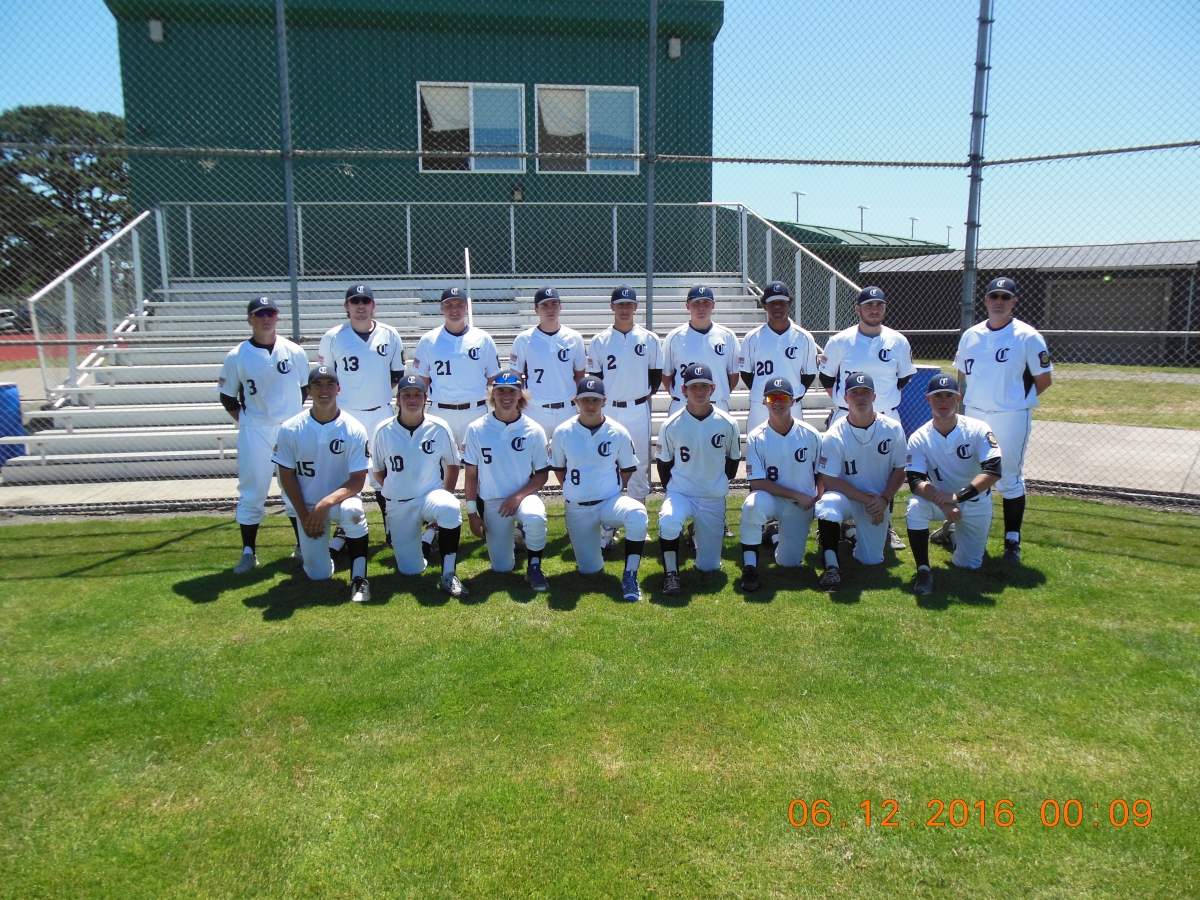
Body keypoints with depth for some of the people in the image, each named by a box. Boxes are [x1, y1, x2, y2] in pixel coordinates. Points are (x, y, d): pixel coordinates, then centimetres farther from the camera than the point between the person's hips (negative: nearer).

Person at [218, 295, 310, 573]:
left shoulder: (294, 352, 0)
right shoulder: (236, 356, -3)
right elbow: (228, 397, 5)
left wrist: (290, 417, 7)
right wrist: (247, 421, -1)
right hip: (254, 434, -1)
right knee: (251, 493, 4)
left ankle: (303, 547, 21)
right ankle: (248, 552, 14)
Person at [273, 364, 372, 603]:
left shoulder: (354, 429, -15)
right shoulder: (290, 429, -10)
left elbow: (357, 480, -14)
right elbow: (287, 475, -2)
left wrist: (327, 502, -29)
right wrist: (304, 515, -7)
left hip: (340, 499, -2)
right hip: (307, 507, 2)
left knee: (352, 511, -39)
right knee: (319, 575, -3)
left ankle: (358, 578, -22)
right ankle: (330, 542, 32)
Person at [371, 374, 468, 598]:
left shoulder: (439, 428, -8)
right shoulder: (384, 431, -7)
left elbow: (452, 464, 5)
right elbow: (378, 470, 7)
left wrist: (445, 496, -2)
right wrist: (396, 492, 3)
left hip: (431, 496, -1)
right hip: (398, 506, 1)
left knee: (450, 509, -39)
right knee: (410, 571, -3)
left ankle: (448, 575, -24)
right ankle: (422, 543, 34)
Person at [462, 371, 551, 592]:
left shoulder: (534, 431, -6)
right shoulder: (476, 429, -5)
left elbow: (542, 474, -2)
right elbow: (471, 475, 1)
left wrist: (518, 496, -17)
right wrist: (472, 512, -3)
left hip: (524, 496, -1)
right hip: (492, 502, 1)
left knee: (535, 518, -38)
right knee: (501, 568, -1)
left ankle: (534, 568, -11)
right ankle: (509, 538, 34)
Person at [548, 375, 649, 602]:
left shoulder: (618, 433, -8)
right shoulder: (562, 433, -6)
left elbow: (627, 469, 5)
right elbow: (558, 468, 8)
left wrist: (612, 492, 3)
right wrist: (575, 492, 8)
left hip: (610, 502, -1)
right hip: (577, 510, 1)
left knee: (638, 514, -36)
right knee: (589, 570, 0)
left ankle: (629, 577, -21)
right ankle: (600, 535, 35)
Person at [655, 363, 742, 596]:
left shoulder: (727, 424, -6)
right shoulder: (671, 425, -9)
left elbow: (733, 460, 9)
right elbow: (663, 463, 4)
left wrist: (719, 486, 9)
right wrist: (673, 492, -1)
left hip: (714, 500, 2)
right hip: (680, 494, -1)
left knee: (709, 566, 4)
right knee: (668, 521, -37)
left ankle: (701, 534, 36)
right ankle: (671, 573, -15)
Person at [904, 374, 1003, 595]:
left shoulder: (978, 430, -16)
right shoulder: (919, 438, -12)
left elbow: (994, 471, -26)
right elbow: (915, 480, -21)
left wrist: (957, 496, -37)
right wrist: (942, 502, -40)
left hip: (975, 504, 0)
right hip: (939, 500, 0)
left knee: (967, 564, 1)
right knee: (915, 507, -33)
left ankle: (953, 534, 36)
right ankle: (923, 570, -20)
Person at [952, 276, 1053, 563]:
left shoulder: (1027, 337, -7)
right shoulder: (970, 335, 8)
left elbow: (1044, 379, -3)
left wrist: (1016, 401, -1)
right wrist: (971, 400, 7)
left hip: (1011, 418, -5)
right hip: (973, 416, 5)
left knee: (1009, 478, 1)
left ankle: (1012, 540, 9)